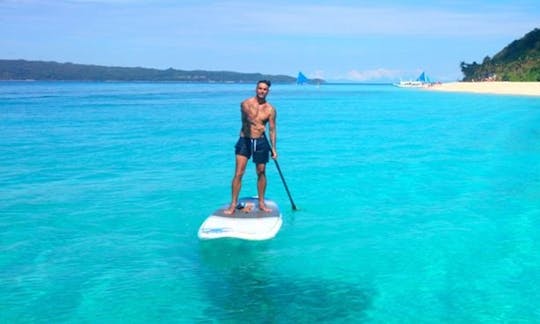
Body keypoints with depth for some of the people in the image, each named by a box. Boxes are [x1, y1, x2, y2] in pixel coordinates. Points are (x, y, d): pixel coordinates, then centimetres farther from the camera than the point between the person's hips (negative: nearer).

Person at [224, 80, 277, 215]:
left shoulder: (270, 109, 2)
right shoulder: (246, 103, -6)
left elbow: (272, 129, 5)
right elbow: (249, 118, -25)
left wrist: (273, 148, 2)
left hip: (261, 142, 2)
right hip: (245, 140, -2)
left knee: (261, 173, 10)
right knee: (238, 173, -7)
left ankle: (261, 203, 23)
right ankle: (233, 204, -1)